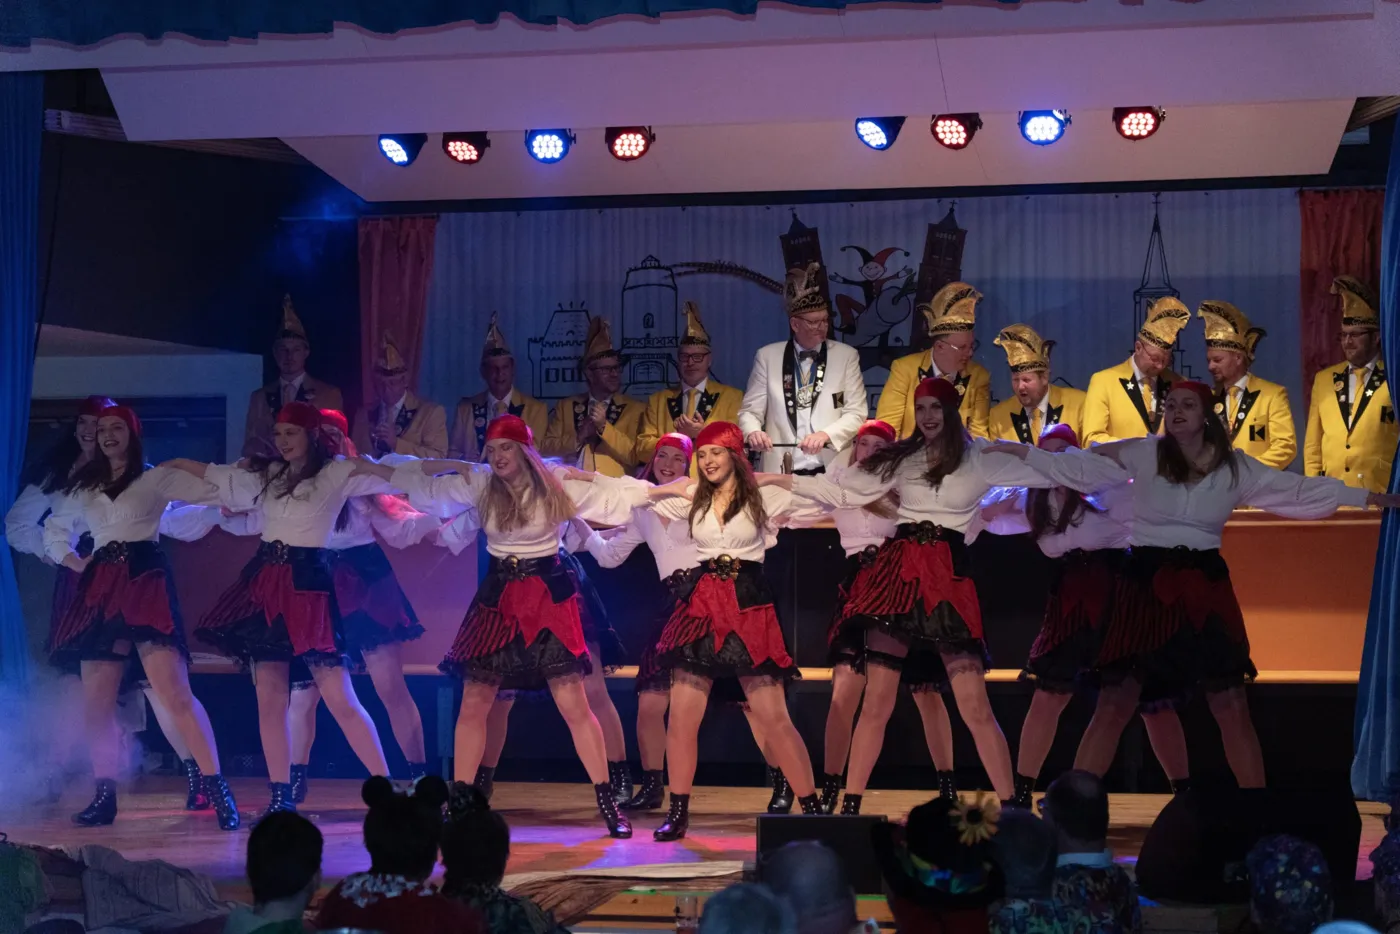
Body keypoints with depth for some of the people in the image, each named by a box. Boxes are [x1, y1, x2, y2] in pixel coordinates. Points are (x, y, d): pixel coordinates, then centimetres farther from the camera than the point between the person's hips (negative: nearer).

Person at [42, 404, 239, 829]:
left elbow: (213, 490, -2)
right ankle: (105, 796, 12)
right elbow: (54, 528, 33)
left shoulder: (157, 477, 7)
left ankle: (217, 788, -17)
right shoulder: (84, 487, 21)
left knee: (175, 693, -16)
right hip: (99, 589, 6)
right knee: (96, 702, 3)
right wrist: (72, 561, 17)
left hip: (144, 580, -5)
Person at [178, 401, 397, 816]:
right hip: (264, 583, 6)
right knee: (269, 696, 4)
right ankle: (281, 797, 10)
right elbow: (213, 473, 28)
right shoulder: (266, 473, 14)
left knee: (339, 698, -10)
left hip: (308, 584, -6)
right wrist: (171, 464, 34)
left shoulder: (338, 473, -2)